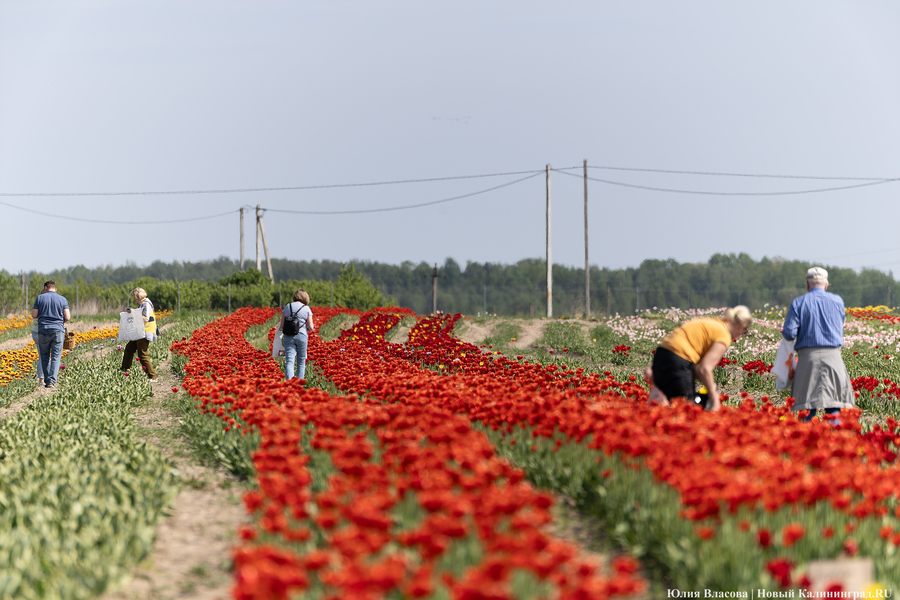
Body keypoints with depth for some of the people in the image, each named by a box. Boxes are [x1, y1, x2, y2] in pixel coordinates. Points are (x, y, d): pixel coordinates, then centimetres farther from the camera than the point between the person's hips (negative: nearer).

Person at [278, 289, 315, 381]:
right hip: (302, 336, -1)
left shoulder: (287, 307, 6)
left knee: (290, 361, -5)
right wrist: (310, 328, 18)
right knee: (301, 362, 12)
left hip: (288, 337, 1)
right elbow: (310, 327, -4)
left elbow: (281, 326, 6)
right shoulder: (307, 309, 0)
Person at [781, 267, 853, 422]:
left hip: (808, 356, -1)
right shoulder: (837, 301, 8)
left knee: (807, 404, 1)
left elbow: (789, 334, -6)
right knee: (833, 406, 5)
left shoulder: (798, 303, 1)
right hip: (833, 355, 1)